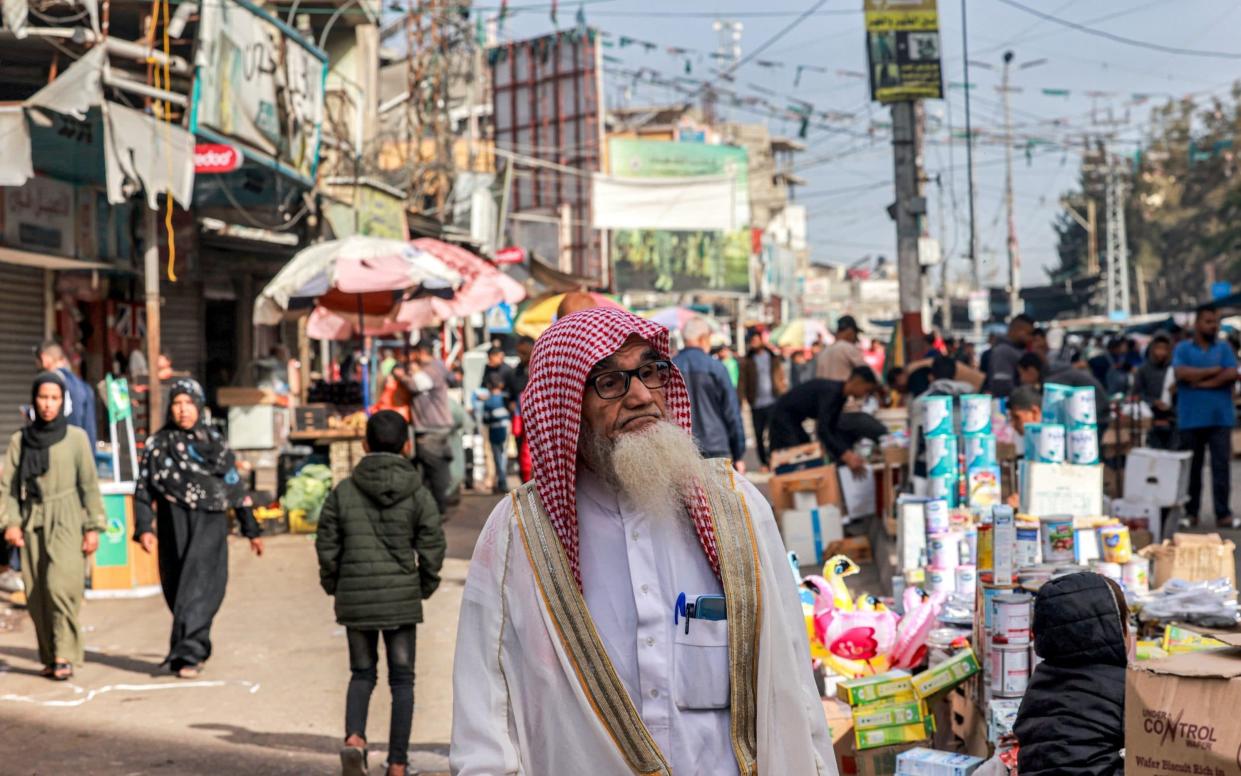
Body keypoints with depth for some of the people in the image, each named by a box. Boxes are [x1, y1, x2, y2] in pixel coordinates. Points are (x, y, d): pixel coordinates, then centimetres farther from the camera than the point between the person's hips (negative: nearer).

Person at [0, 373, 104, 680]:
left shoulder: (76, 437, 2)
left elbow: (89, 485, 1)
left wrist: (93, 527, -4)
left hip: (67, 520, -3)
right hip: (32, 523, 3)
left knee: (60, 585, -19)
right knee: (36, 594, 0)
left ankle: (64, 655, -12)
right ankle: (50, 657, 11)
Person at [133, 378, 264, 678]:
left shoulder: (215, 442, 8)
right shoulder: (157, 445, 9)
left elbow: (236, 487, 12)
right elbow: (144, 490, 8)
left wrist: (251, 530, 14)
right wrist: (144, 528, -5)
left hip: (209, 522, -2)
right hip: (173, 526, 2)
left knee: (199, 584, -15)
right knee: (177, 588, 4)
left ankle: (188, 652, -20)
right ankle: (194, 650, 18)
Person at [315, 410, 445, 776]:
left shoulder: (343, 491, -1)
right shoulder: (418, 494, -5)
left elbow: (327, 547, -1)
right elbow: (432, 548, -6)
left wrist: (334, 586, 14)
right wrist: (426, 587, 11)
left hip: (355, 598, 1)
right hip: (401, 598, -1)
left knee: (362, 673, 15)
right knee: (402, 679, 8)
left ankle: (354, 738, -9)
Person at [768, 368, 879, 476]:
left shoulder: (840, 394, 1)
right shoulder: (830, 392, -29)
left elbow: (832, 428, 5)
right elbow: (822, 430, -39)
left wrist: (849, 453, -9)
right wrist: (846, 455, -48)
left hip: (793, 419, 11)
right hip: (784, 417, -11)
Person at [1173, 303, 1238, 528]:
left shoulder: (1224, 348, 9)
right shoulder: (1183, 349, 7)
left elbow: (1231, 375, -6)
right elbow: (1181, 373, -12)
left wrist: (1200, 381, -9)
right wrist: (1213, 370, -7)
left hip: (1220, 417, 0)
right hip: (1190, 419, 0)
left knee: (1221, 465, -4)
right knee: (1191, 466, 6)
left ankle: (1223, 512, -3)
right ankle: (1191, 511, 14)